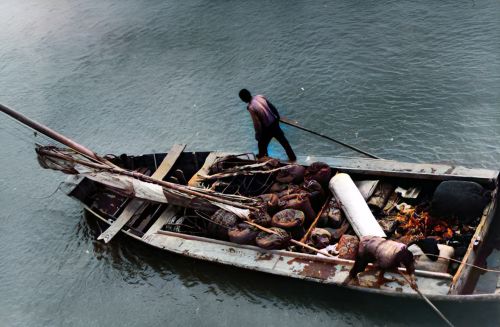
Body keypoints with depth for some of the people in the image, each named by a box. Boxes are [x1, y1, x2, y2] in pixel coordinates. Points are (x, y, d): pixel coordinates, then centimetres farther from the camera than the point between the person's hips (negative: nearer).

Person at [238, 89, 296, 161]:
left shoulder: (251, 108, -23)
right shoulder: (260, 97, -4)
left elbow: (257, 123, -20)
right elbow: (272, 107, 6)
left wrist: (258, 135, -6)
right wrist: (278, 117, 20)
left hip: (267, 129, -6)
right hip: (274, 123, 6)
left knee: (262, 145, 18)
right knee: (283, 141, 22)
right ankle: (292, 157, 35)